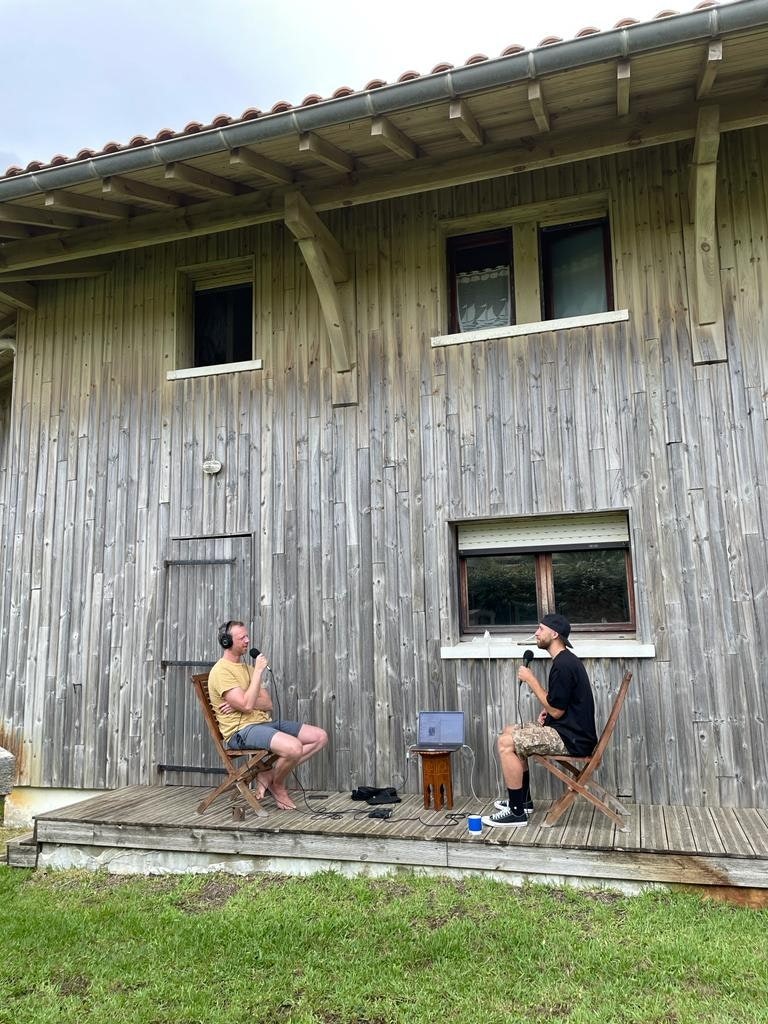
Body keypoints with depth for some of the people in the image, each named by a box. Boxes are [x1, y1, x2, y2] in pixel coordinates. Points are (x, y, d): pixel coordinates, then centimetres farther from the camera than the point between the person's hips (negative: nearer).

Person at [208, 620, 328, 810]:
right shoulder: (221, 671, -9)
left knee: (320, 736, -1)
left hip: (265, 723, 9)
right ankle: (277, 786, -1)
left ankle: (269, 775, 2)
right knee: (294, 747, -33)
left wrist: (242, 703, -10)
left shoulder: (246, 668, 19)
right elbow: (247, 705, -21)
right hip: (241, 730, -9)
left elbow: (268, 704, 9)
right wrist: (258, 671, -14)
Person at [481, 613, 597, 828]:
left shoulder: (563, 665, -20)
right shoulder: (565, 659, 13)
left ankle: (517, 813, -9)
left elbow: (556, 711, -20)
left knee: (506, 742, -16)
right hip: (568, 730, 11)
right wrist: (547, 709, 6)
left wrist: (531, 680, -14)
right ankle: (522, 801, 23)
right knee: (510, 732, 17)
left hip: (573, 738, -11)